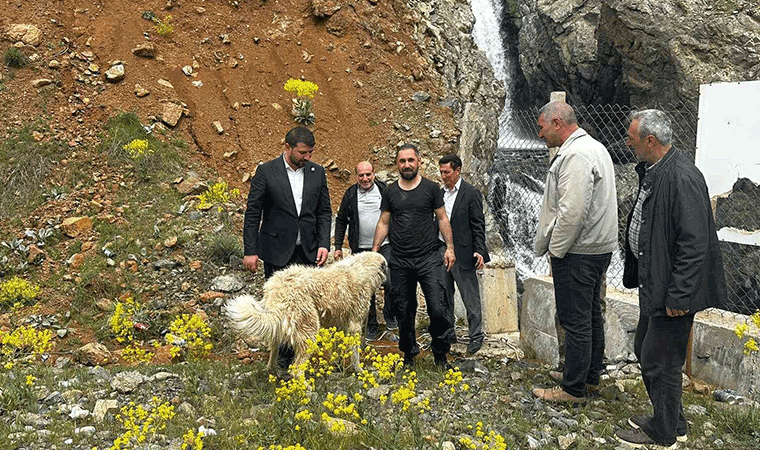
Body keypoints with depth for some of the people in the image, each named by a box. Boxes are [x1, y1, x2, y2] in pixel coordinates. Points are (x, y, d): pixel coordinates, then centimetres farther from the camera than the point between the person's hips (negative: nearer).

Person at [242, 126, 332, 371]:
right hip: (277, 251, -3)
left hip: (308, 251, 3)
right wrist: (250, 251, -7)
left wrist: (324, 243, -3)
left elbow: (324, 212, 9)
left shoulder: (317, 172, 5)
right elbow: (252, 214, -3)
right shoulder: (266, 172, -5)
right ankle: (281, 355, 17)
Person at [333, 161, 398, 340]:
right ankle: (371, 326, 17)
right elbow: (341, 221, 10)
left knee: (390, 283, -7)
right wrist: (338, 246, 5)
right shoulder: (350, 194, 3)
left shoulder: (385, 190, 1)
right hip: (361, 250, 1)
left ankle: (389, 315, 20)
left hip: (385, 246, -1)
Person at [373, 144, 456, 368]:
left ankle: (440, 353, 10)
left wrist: (449, 247, -1)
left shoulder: (431, 188, 4)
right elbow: (383, 223, 14)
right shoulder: (390, 192, 9)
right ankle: (409, 354, 21)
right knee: (403, 310, 6)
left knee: (437, 308, -10)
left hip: (428, 259, -2)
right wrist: (374, 250, 7)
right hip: (399, 261, 2)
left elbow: (442, 219, 7)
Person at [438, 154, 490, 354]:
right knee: (444, 297, 13)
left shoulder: (471, 193, -6)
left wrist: (479, 251, -15)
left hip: (462, 254, -6)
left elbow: (478, 225, -8)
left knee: (471, 298, 0)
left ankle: (476, 336, 10)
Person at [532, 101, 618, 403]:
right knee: (591, 314, 18)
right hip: (599, 247, 11)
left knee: (575, 321, -2)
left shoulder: (575, 155, -19)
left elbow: (572, 212, -26)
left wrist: (556, 250, -14)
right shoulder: (594, 147, 15)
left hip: (577, 253, -11)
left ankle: (573, 389, 7)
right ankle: (590, 376, 31)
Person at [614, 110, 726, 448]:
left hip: (672, 291, -10)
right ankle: (669, 420, 37)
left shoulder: (682, 178, -23)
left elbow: (694, 244, -25)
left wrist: (678, 295, -23)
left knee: (660, 361, 2)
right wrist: (635, 274, 19)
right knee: (644, 350, 20)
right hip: (653, 282, 10)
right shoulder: (651, 171, 8)